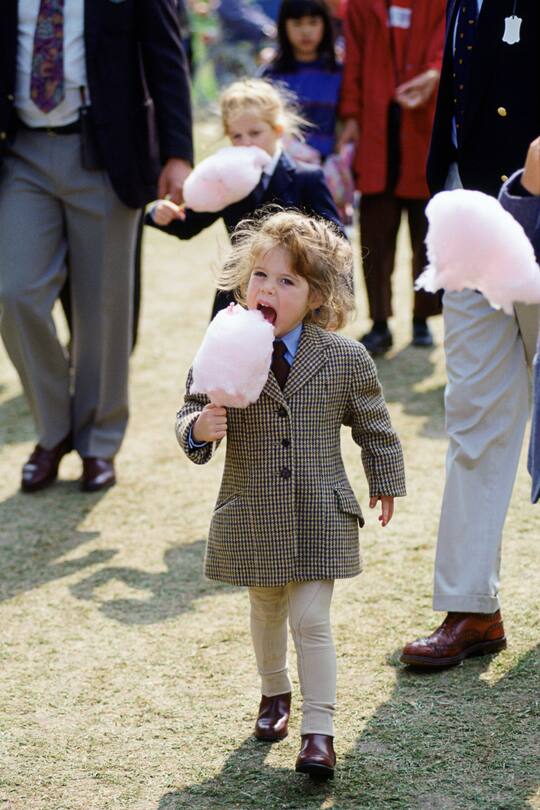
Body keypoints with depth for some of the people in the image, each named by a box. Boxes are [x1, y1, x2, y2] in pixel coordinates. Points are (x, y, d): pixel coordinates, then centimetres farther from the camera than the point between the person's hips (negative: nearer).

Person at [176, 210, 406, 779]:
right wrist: (198, 429, -27)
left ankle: (319, 731, 3)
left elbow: (372, 424, 6)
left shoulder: (345, 358, -8)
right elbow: (190, 415, -3)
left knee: (310, 619, -7)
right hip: (252, 517, 2)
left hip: (320, 517, -2)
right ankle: (274, 692, 45)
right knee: (266, 611, 20)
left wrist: (385, 481, 17)